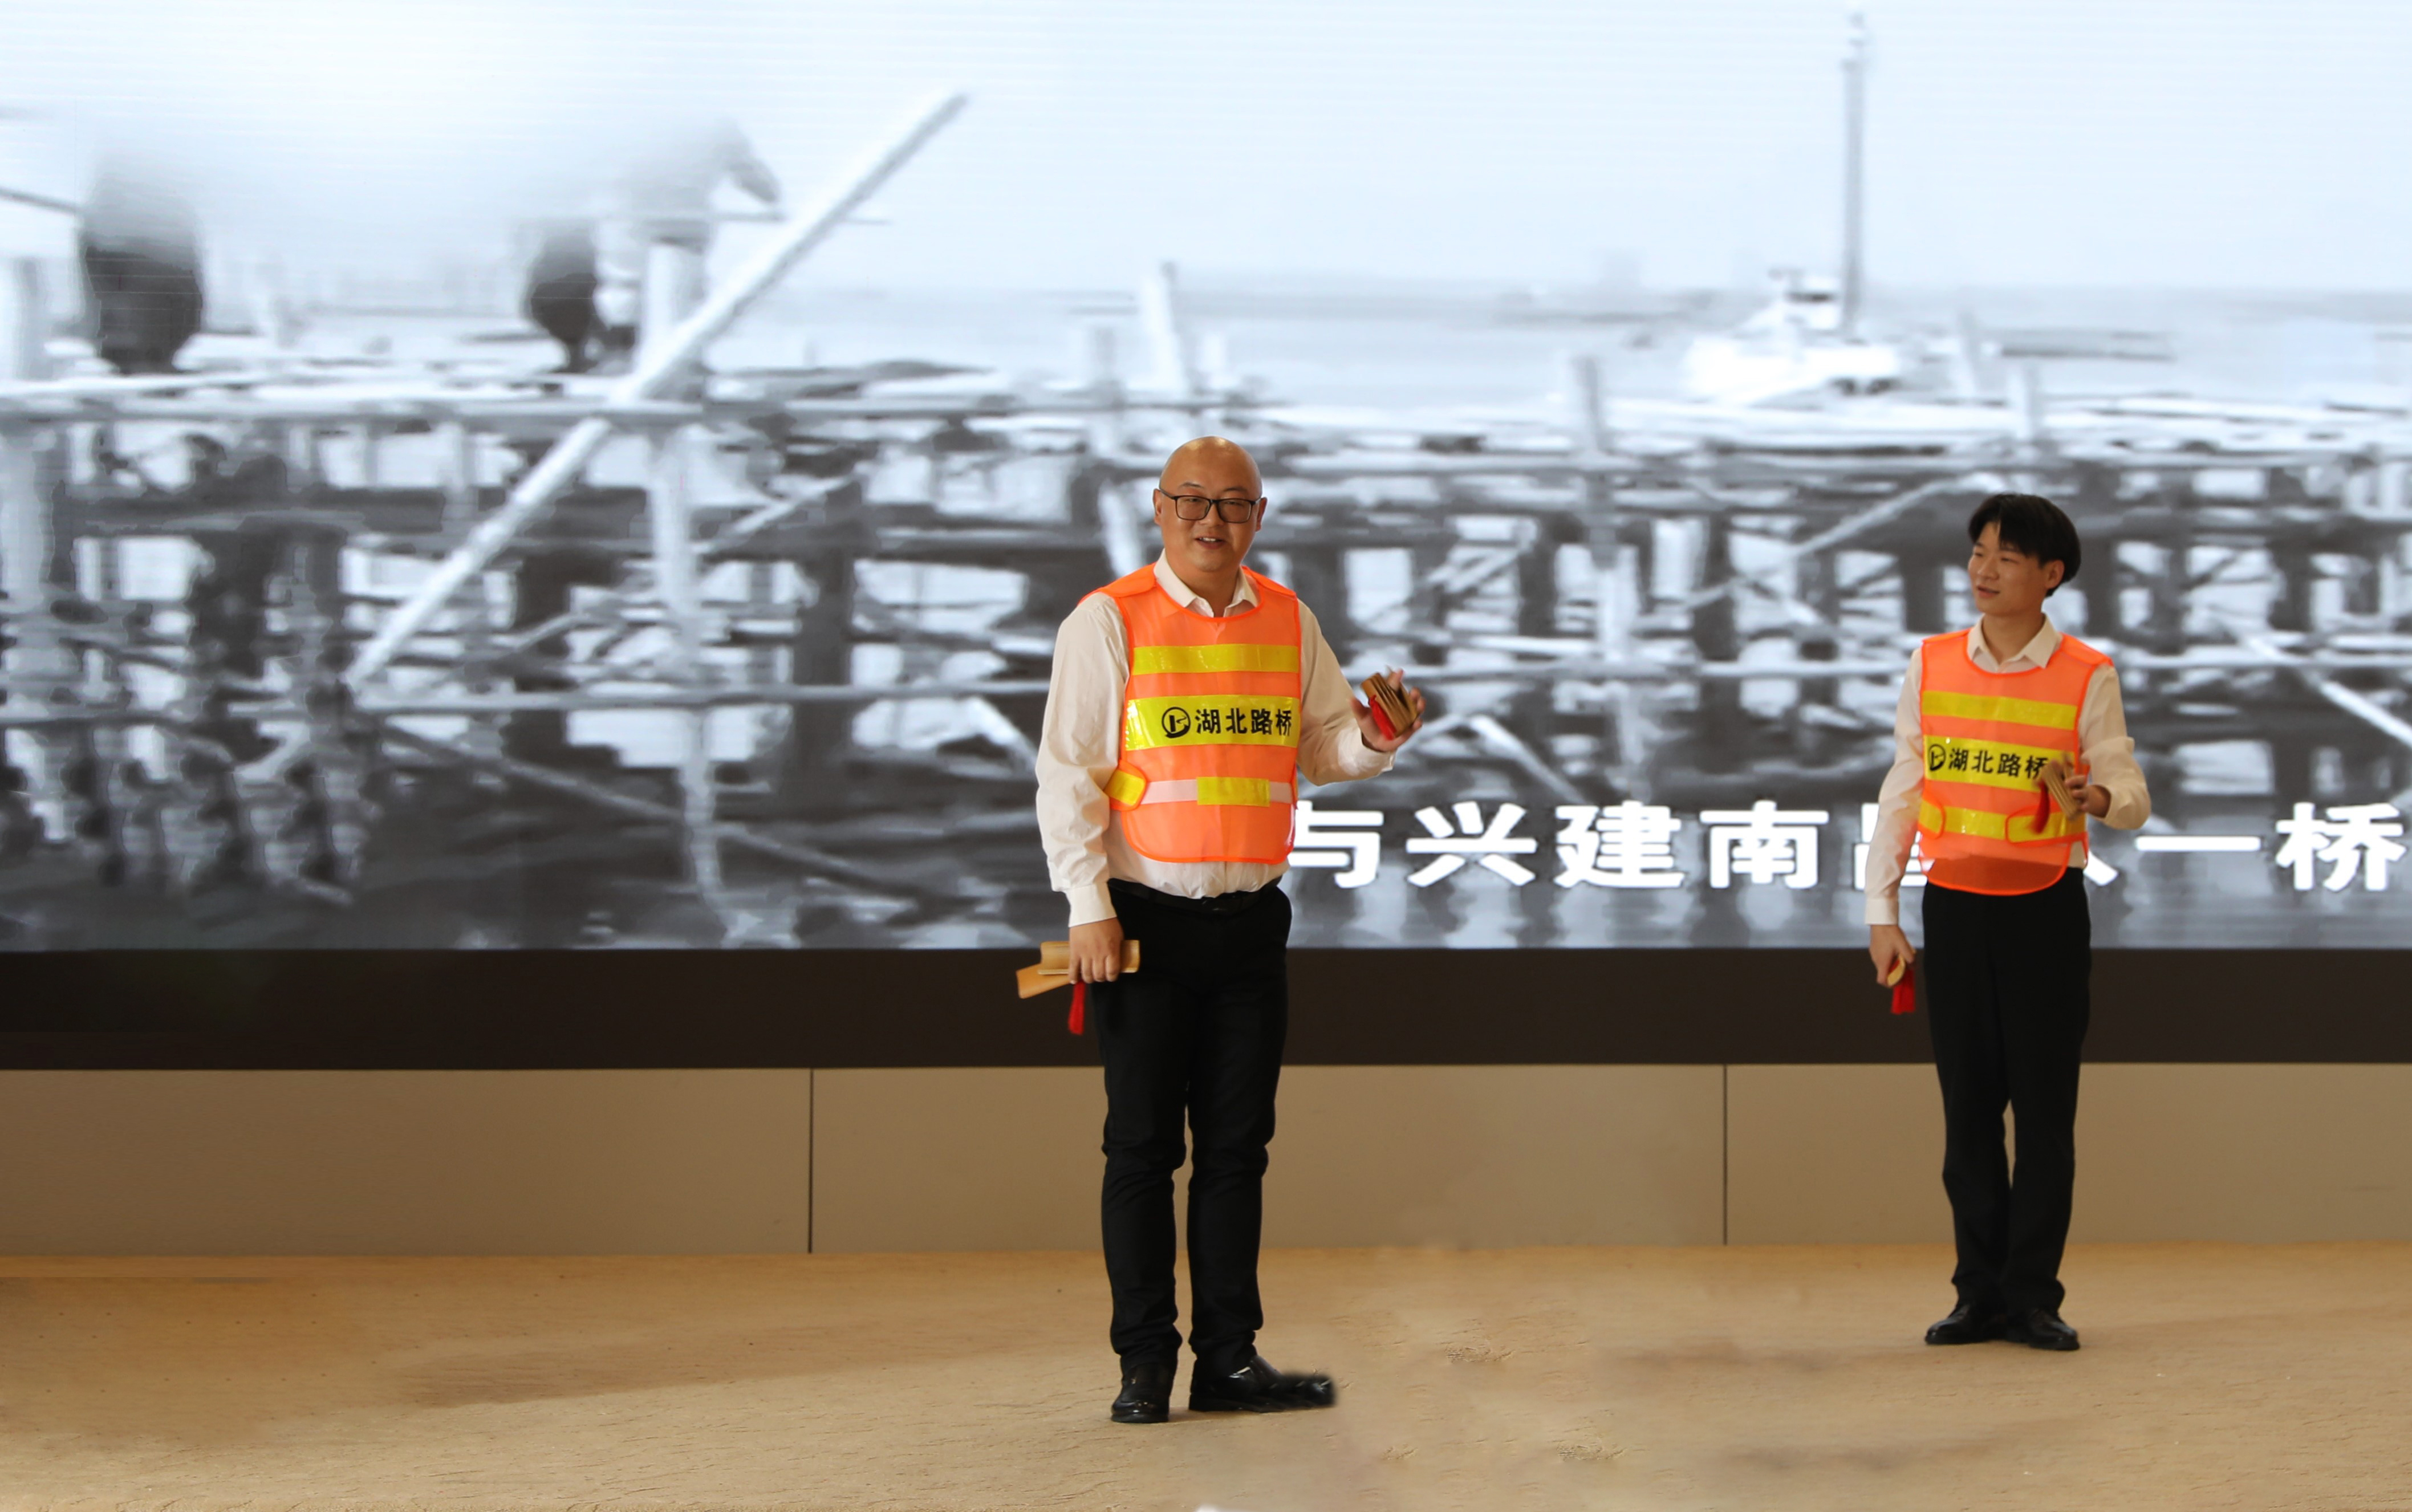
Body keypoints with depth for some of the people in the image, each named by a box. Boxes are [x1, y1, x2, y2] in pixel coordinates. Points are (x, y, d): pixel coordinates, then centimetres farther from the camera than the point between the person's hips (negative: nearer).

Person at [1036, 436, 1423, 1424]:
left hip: (1251, 919, 4)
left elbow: (1325, 750, 14)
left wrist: (1374, 738, -9)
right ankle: (1144, 1363, 5)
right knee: (1142, 1145, -1)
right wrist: (1089, 907, -13)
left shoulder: (1288, 622, 9)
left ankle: (1229, 1356, 11)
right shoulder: (1110, 621, -4)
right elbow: (1068, 773, -7)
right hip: (1148, 918, -4)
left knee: (1237, 1142, 6)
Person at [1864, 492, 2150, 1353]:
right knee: (1968, 1109, 5)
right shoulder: (1932, 667, 5)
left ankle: (2034, 1297, 6)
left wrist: (2094, 797, -28)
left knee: (2045, 1110, -1)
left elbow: (2132, 797, -4)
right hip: (1954, 907, 2)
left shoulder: (2086, 677, -3)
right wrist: (1881, 911, 3)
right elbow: (1901, 793, 8)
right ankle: (1981, 1295, 11)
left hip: (2046, 908, -2)